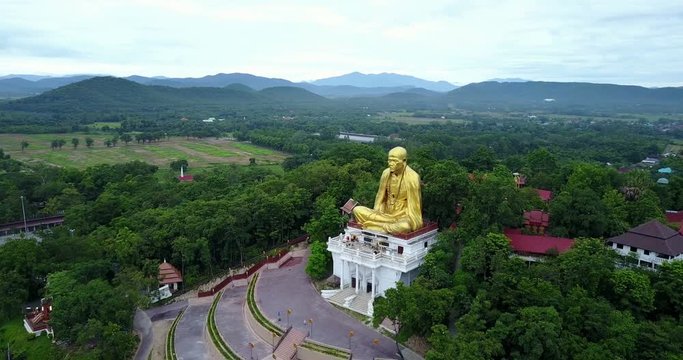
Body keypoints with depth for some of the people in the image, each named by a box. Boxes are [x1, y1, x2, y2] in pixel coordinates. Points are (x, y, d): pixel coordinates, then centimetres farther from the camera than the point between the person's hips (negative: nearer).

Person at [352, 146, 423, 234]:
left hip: (403, 216, -5)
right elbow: (380, 197, 9)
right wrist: (377, 213, 0)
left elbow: (414, 203, -13)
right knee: (357, 210, -11)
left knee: (404, 226, -41)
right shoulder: (386, 173, -2)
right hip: (386, 213, 5)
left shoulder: (412, 177, -16)